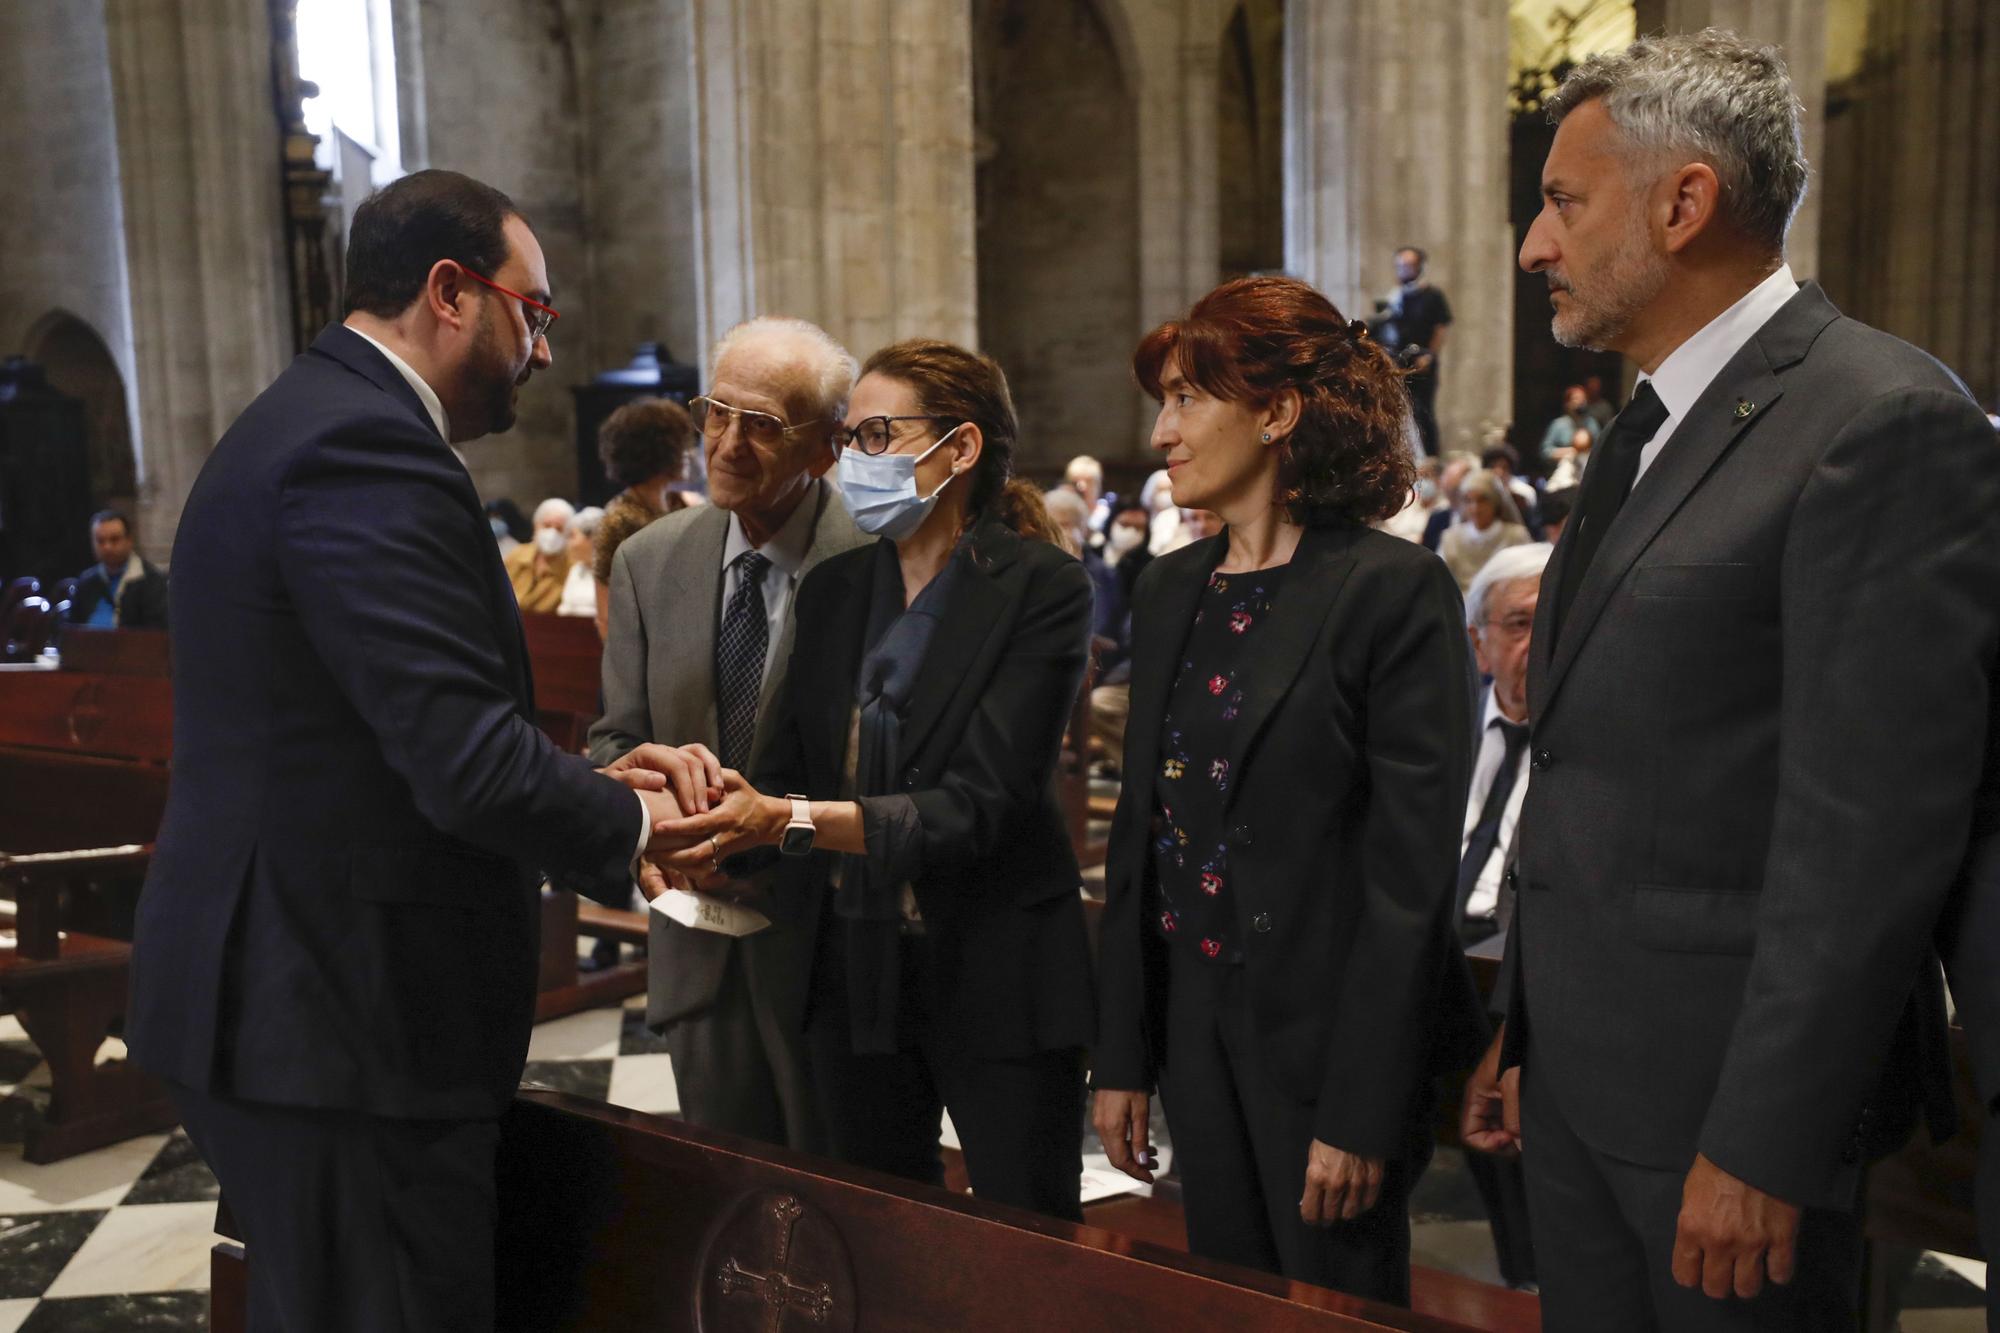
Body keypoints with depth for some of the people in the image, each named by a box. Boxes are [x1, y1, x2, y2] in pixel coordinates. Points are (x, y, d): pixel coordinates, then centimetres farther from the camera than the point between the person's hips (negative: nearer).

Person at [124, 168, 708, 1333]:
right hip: (345, 1022, -10)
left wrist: (590, 780, 8)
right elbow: (468, 764, -25)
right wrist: (631, 825, -8)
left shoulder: (311, 421, 14)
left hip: (280, 990, 10)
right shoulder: (366, 449, -19)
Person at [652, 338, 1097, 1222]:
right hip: (854, 974, 5)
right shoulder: (833, 591, 7)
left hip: (993, 978, -5)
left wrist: (791, 820, -30)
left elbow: (982, 802, -20)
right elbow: (788, 771, 4)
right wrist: (712, 805, -17)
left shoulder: (1039, 587, -11)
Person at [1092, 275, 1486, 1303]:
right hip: (1197, 1031, 6)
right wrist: (1122, 1056, 8)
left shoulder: (1394, 591, -13)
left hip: (1327, 1040, -6)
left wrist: (1362, 1110, -17)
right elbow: (1140, 832, 9)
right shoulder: (1169, 592, 7)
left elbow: (1410, 871, -16)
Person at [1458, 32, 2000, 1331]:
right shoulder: (1648, 428, 12)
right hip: (1578, 1073, 8)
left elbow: (1868, 832, -20)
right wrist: (1523, 1029, 13)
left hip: (1727, 1079, -8)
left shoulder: (1886, 421, -15)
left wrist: (1763, 1146, -18)